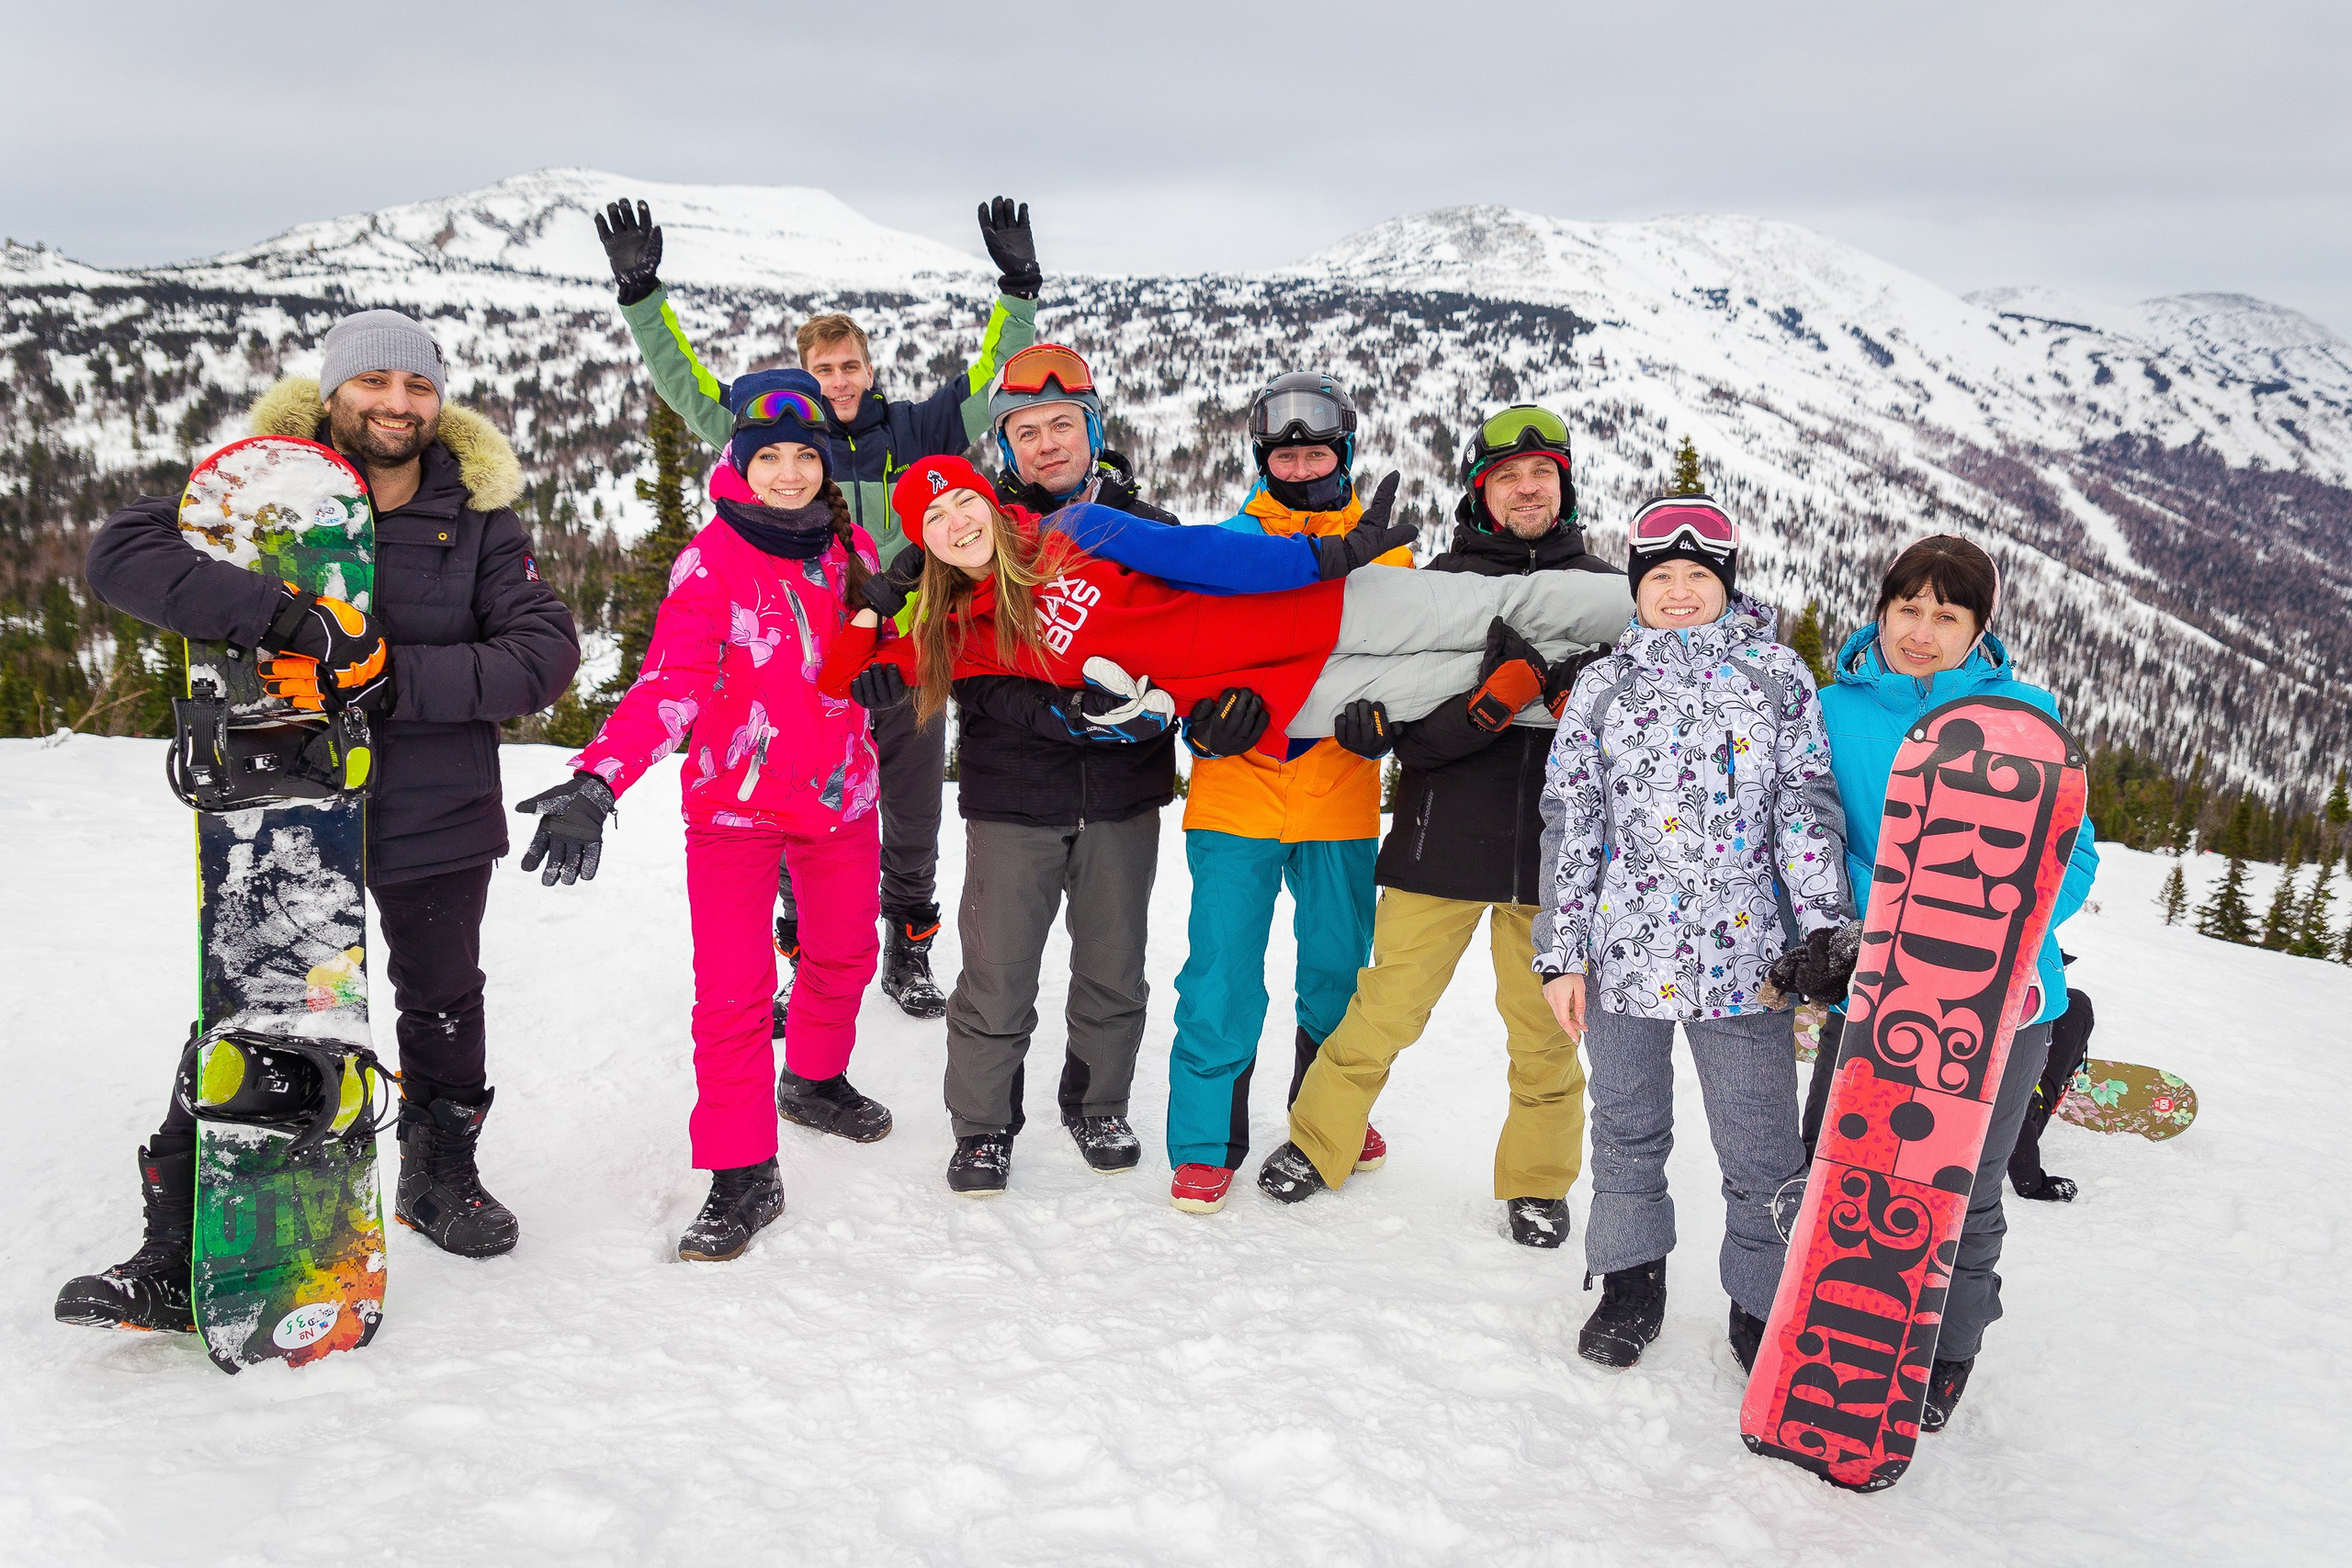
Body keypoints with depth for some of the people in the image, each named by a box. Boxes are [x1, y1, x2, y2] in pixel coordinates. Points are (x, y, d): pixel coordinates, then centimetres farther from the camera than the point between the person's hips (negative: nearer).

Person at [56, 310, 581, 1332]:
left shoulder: (477, 517, -2)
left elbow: (546, 653, -11)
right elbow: (120, 556, -19)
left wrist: (402, 677, -24)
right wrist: (281, 612, -33)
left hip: (436, 820, 2)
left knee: (443, 1009, 17)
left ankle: (439, 1176, 41)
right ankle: (176, 1257, 12)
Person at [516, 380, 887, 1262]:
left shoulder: (850, 549, 2)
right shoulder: (712, 560, -13)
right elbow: (670, 682, -21)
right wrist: (599, 780, -34)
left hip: (841, 792, 5)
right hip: (735, 802, -5)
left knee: (844, 954, 20)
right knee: (732, 994, -7)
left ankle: (818, 1078, 47)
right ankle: (741, 1177, 4)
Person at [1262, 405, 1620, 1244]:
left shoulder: (1608, 590, 7)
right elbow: (1412, 731, -7)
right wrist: (1496, 694, -24)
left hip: (1555, 849, 1)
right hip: (1443, 839, -1)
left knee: (1546, 1031, 8)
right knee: (1383, 1012, 4)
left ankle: (1538, 1181, 28)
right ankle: (1318, 1145, 26)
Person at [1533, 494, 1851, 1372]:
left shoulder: (1777, 673, 5)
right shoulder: (1602, 686, 7)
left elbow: (1809, 804, 2)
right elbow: (1569, 822, 6)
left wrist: (1828, 927, -8)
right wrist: (1562, 952, 2)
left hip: (1745, 955, -1)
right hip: (1623, 950, 2)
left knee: (1761, 1148, 3)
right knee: (1627, 1127, 14)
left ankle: (1763, 1304, 22)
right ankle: (1630, 1282, 32)